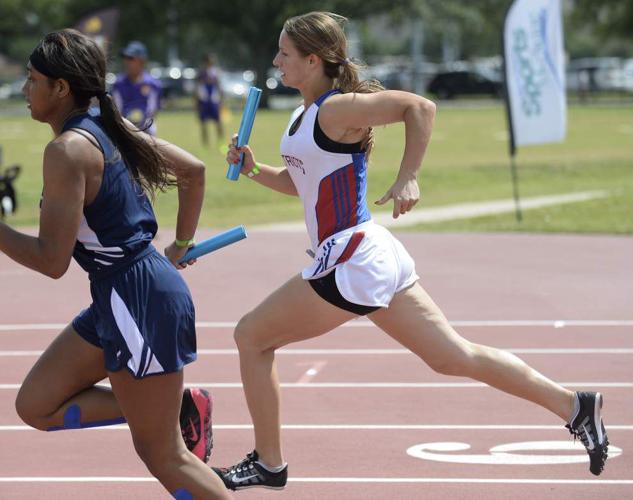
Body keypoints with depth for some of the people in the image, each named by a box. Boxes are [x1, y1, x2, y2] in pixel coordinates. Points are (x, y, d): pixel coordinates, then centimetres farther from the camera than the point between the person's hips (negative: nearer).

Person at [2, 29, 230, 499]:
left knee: (163, 456, -1)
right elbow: (194, 170, 19)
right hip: (118, 300, 10)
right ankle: (179, 408, 10)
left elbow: (52, 260, -22)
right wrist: (182, 245, 27)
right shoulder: (111, 129, 8)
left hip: (140, 301, -10)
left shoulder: (68, 150, -19)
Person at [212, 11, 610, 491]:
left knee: (251, 337, 3)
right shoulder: (305, 114, 13)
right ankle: (575, 406, 12)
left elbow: (420, 106, -25)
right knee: (454, 357, 12)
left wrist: (408, 178, -27)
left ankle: (268, 464, 13)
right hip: (376, 255, 10)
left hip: (352, 261, -10)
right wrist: (256, 171, 9)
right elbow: (302, 182, 24)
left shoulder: (336, 110, -16)